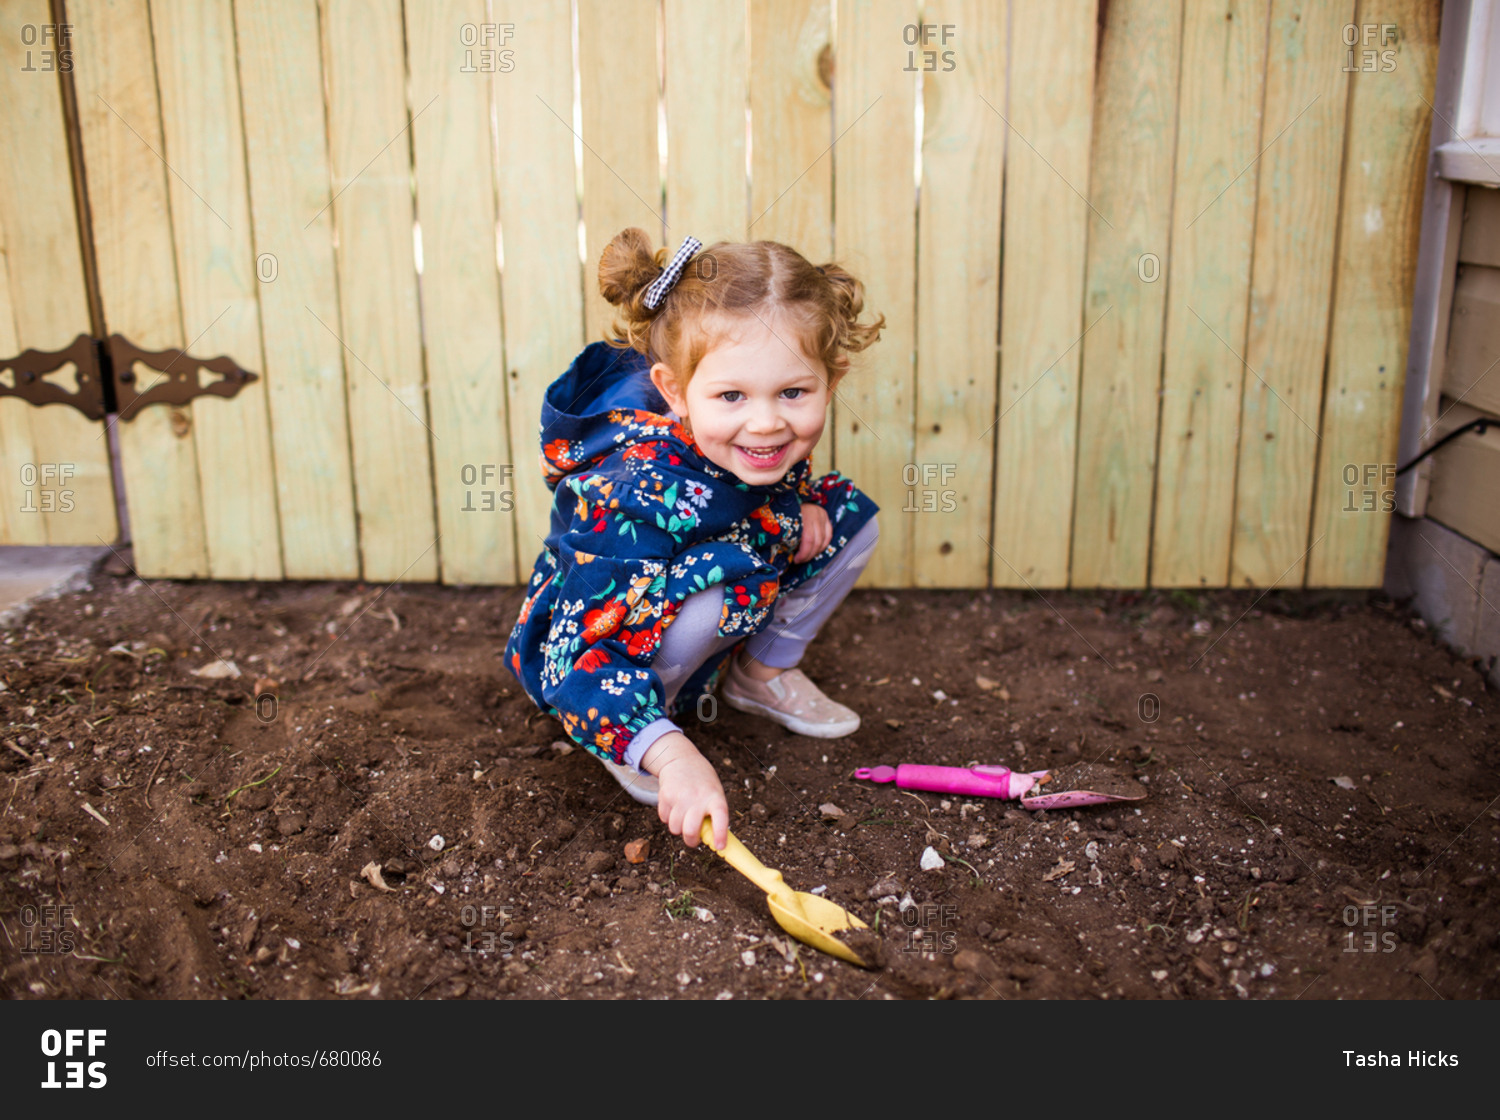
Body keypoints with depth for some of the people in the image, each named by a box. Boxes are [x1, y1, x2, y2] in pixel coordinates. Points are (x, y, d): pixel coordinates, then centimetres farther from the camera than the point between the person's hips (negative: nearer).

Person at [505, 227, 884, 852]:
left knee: (851, 520, -4)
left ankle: (765, 672, 13)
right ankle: (637, 740, -12)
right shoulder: (636, 494, -39)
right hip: (582, 644, -7)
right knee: (723, 573, -36)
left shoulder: (777, 434, -19)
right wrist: (670, 755, -53)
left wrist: (799, 505, -12)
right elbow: (583, 658, -41)